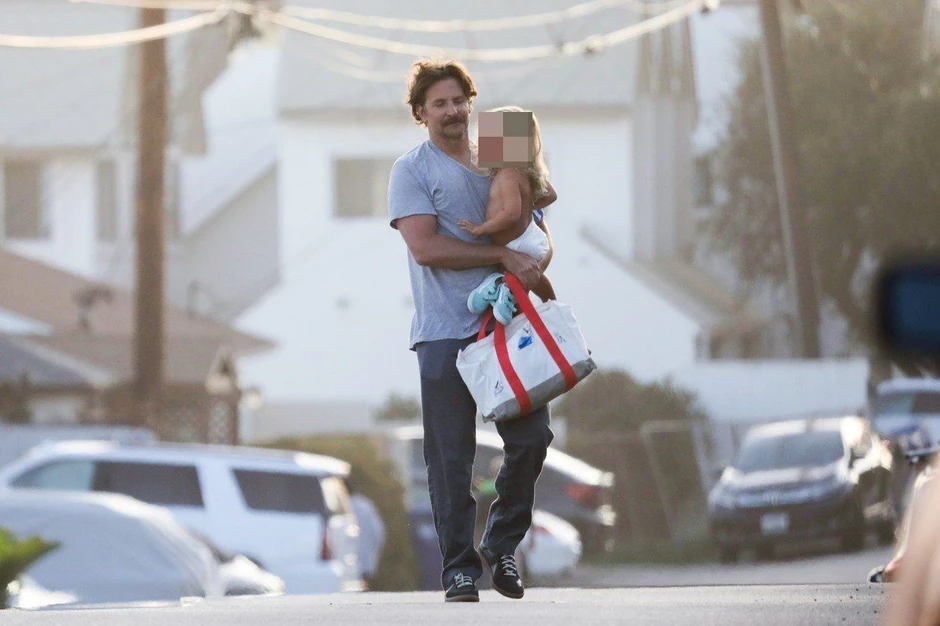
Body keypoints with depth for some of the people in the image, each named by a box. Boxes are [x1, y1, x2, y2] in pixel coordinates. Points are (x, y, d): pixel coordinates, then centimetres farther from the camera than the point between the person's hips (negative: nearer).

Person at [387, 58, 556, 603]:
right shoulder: (412, 171, 1)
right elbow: (426, 247, -12)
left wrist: (533, 269, 0)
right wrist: (504, 256, -14)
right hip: (445, 333, -4)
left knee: (532, 437, -2)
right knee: (451, 459, -4)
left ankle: (502, 545, 17)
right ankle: (460, 570, 2)